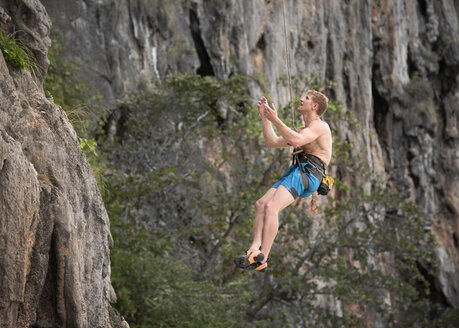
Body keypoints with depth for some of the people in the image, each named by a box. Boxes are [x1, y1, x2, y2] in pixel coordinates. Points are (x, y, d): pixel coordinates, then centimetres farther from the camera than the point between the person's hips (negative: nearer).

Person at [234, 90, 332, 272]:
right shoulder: (303, 130, 33)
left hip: (308, 174, -10)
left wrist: (275, 120, -20)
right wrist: (264, 116, 25)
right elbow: (272, 142, 31)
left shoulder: (320, 126, 1)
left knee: (271, 207, -24)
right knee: (261, 204, -9)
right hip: (296, 172, 10)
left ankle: (262, 259, -31)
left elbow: (296, 141, -20)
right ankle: (255, 249, -24)